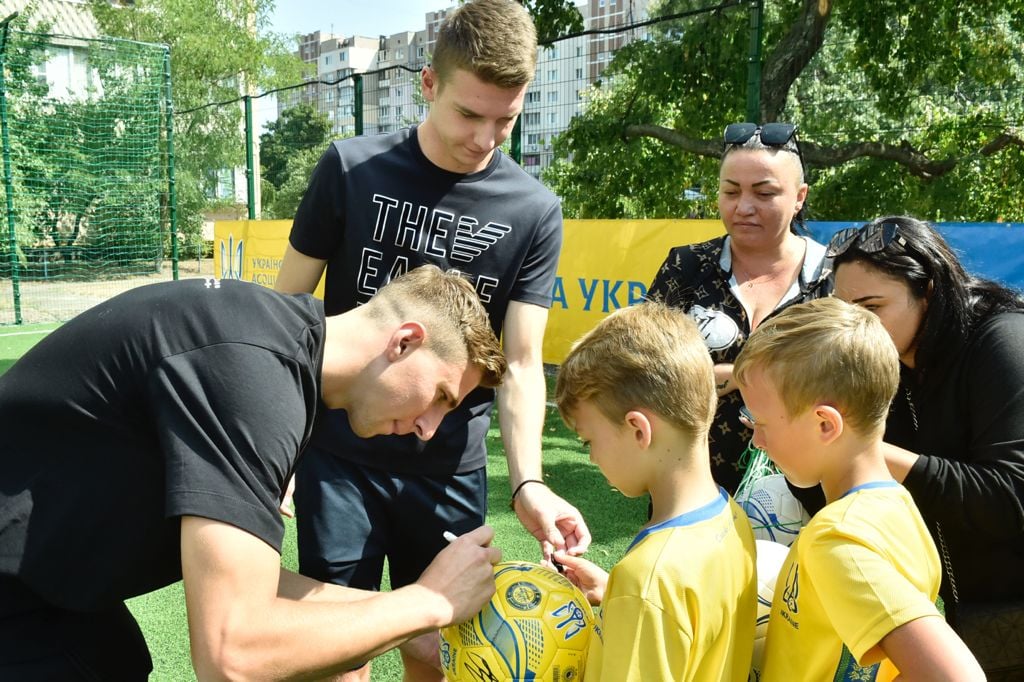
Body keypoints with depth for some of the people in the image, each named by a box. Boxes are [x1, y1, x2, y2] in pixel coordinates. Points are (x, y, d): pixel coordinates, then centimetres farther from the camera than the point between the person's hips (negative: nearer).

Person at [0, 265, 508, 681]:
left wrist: (409, 629, 1)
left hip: (44, 581, 8)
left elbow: (240, 580, 4)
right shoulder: (252, 369, -29)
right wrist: (429, 603, -19)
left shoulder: (282, 343, 0)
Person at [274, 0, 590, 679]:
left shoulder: (535, 211, -5)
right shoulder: (351, 169, -7)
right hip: (340, 455, -1)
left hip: (451, 469, 1)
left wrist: (528, 481, -21)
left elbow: (520, 363, -7)